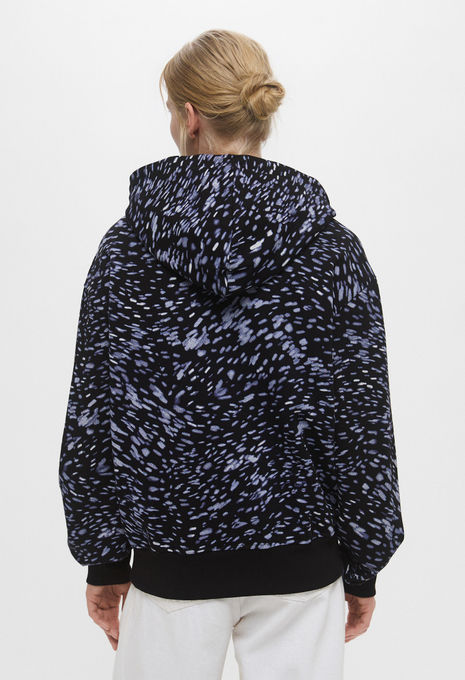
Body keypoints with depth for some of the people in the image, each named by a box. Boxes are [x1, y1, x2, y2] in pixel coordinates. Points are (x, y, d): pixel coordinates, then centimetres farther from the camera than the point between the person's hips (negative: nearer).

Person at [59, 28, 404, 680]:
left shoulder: (127, 245, -7)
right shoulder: (332, 248, -8)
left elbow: (93, 417, -5)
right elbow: (362, 423, -6)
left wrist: (104, 559, 6)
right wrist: (364, 568, 5)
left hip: (173, 559, 0)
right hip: (300, 559, 1)